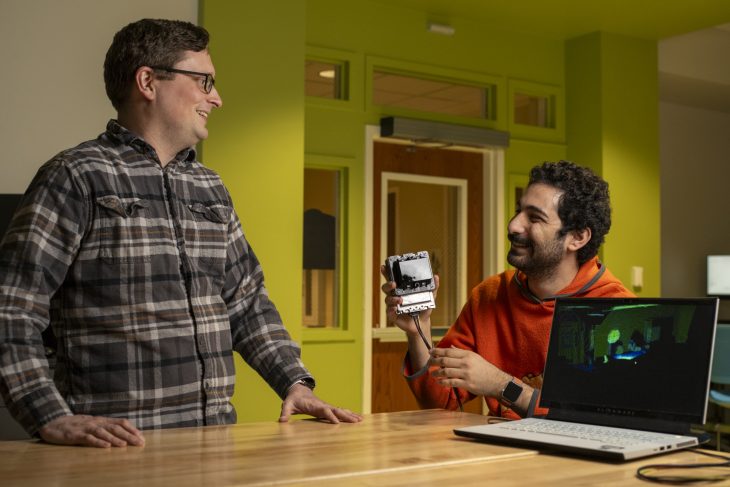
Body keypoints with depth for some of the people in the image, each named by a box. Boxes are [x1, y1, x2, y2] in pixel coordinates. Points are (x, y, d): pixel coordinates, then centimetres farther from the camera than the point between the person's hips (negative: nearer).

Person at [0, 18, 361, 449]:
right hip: (122, 441, -5)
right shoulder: (75, 177, -5)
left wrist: (295, 382, 9)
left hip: (214, 432, 6)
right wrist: (54, 419, -20)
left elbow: (247, 301, 20)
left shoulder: (211, 187, 15)